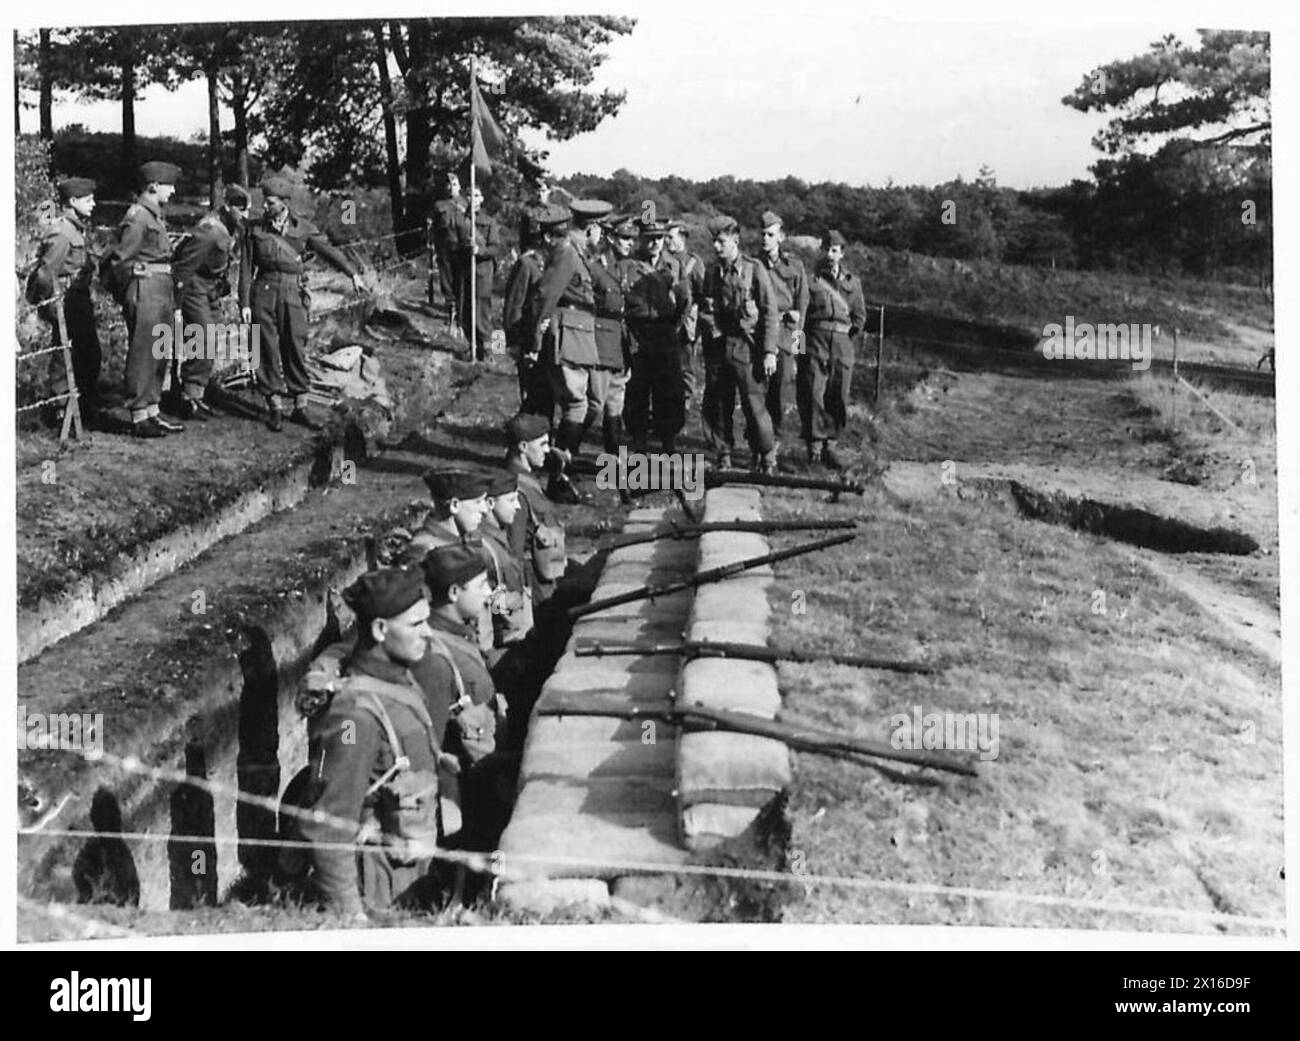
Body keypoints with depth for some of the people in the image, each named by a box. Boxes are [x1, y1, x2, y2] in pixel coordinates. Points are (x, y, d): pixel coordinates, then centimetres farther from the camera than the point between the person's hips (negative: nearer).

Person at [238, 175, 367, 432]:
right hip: (264, 292, 0)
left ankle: (300, 408, 7)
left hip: (293, 293, 0)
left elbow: (328, 251, -2)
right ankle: (275, 408, 8)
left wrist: (353, 273, -14)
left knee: (296, 350, 0)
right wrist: (244, 303, -1)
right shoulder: (255, 229, 6)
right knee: (268, 351, 1)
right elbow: (246, 268, 5)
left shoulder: (303, 227, 6)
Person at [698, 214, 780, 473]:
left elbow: (770, 312, -6)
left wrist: (769, 352, -11)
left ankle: (767, 461, 7)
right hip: (717, 349, 5)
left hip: (746, 347, -5)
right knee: (717, 408, 5)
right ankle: (723, 459, 16)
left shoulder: (754, 269, -4)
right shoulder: (712, 273, 12)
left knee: (755, 408, -5)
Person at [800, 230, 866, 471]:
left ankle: (829, 444, 10)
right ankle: (814, 444, -4)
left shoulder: (852, 282, 13)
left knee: (839, 397, 1)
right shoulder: (810, 278, 4)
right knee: (812, 394, -10)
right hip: (815, 340, -3)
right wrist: (807, 339, -2)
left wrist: (849, 340, 8)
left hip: (842, 343, 3)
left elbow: (860, 316, 17)